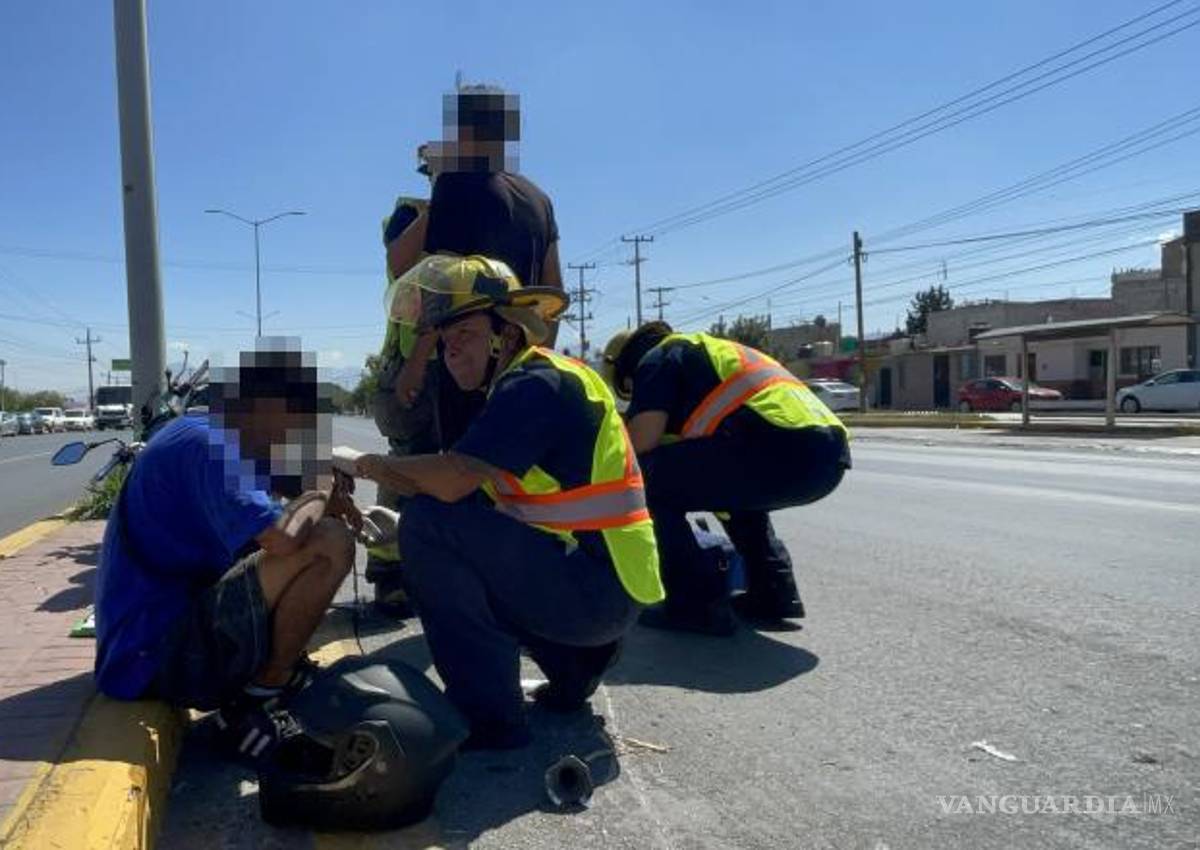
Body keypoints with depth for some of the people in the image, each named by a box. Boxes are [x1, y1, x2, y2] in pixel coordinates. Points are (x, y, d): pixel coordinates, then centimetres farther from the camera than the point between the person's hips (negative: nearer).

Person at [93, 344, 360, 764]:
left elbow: (270, 533, 23)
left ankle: (242, 701, 11)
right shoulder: (208, 445, -17)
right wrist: (319, 496, -9)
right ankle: (265, 693, -6)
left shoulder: (194, 437, 14)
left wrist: (319, 501, 5)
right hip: (160, 653, -11)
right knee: (329, 544, -22)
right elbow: (284, 539, -30)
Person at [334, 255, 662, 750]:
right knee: (465, 535, 25)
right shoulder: (523, 386, 16)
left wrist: (366, 463, -6)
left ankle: (487, 715, -9)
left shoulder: (537, 383, -15)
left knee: (430, 525, -16)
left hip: (599, 588, -10)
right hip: (599, 587, 10)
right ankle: (574, 665, 17)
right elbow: (457, 490, 13)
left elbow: (451, 481, -24)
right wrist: (373, 471, 0)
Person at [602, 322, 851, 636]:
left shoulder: (656, 359, 12)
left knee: (651, 480, 1)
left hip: (779, 447, -9)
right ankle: (774, 593, 25)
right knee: (733, 483, 35)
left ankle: (698, 604, 1)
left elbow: (642, 445, 2)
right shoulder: (709, 351, 37)